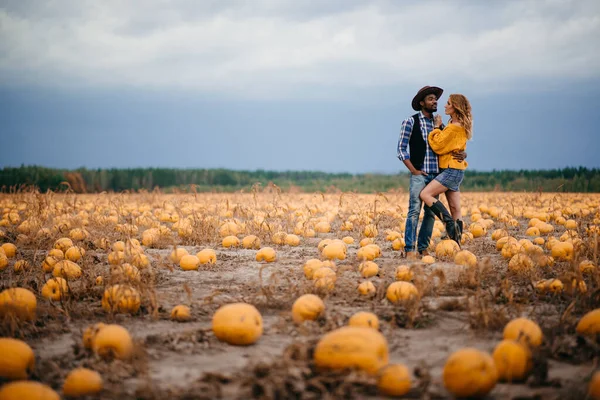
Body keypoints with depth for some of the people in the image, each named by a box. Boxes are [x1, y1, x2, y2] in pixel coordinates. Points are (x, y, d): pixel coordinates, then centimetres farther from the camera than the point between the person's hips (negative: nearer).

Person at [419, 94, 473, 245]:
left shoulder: (454, 127, -15)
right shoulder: (460, 125, 16)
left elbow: (438, 146, -13)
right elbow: (446, 144, 21)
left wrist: (437, 127, -2)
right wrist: (440, 127, 9)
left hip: (452, 170, -10)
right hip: (455, 171, 10)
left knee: (425, 194, -16)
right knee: (455, 209, 6)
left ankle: (450, 223, -17)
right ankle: (456, 244, 6)